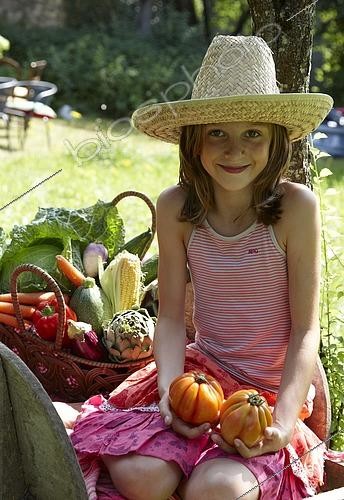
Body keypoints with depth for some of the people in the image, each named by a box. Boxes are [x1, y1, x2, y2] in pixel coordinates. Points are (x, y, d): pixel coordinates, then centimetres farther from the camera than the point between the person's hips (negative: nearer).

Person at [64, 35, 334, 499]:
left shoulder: (296, 206, -14)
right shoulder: (176, 209, -6)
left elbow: (306, 329, -12)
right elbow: (171, 317, -4)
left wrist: (284, 417, -23)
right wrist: (170, 390, -21)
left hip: (274, 390, -2)